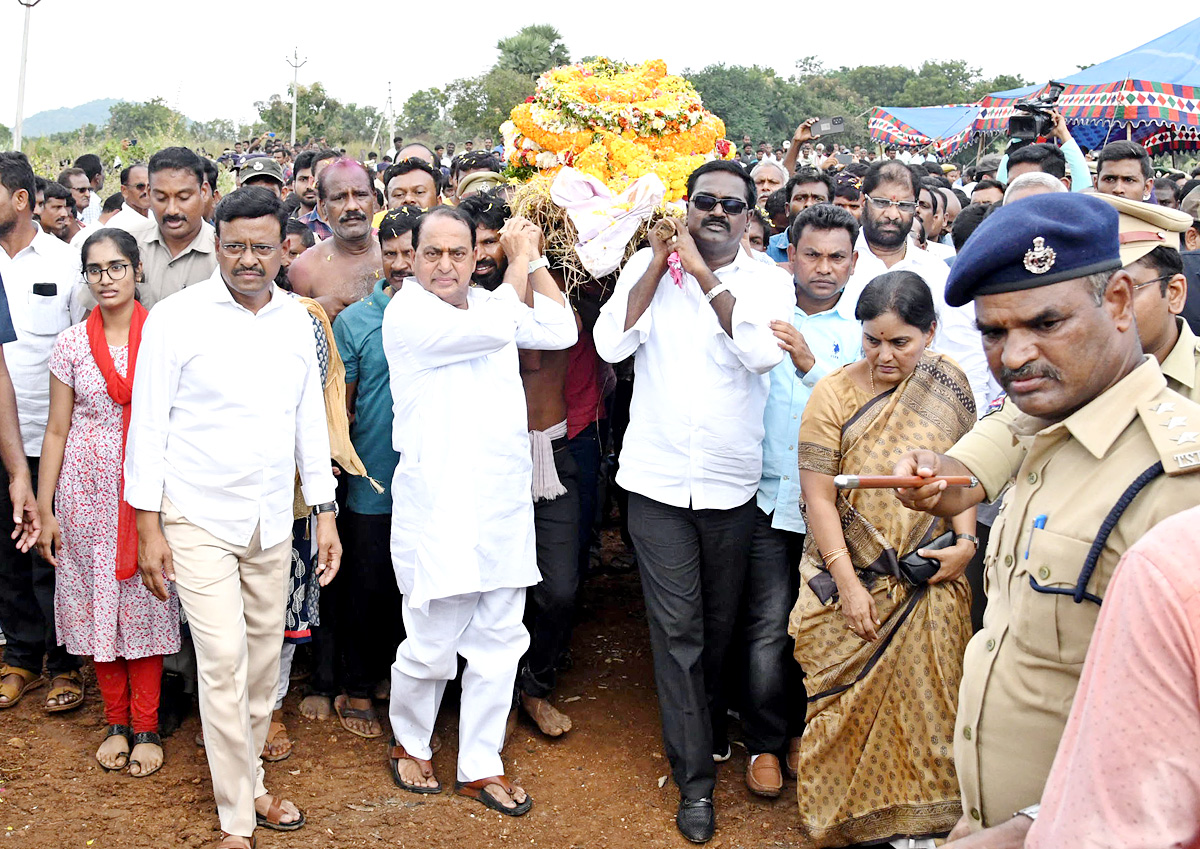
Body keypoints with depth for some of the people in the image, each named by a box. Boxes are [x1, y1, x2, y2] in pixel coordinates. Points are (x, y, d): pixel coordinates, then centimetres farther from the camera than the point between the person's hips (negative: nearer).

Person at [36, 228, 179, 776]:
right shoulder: (71, 344, 3)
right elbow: (57, 431, 5)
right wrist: (44, 510, 2)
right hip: (87, 491, 2)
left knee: (143, 602, 2)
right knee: (95, 603, 7)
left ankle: (146, 728, 14)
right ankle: (116, 723, 22)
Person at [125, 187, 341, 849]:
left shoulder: (297, 322, 5)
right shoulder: (175, 318, -7)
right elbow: (148, 426, -5)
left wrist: (325, 512, 10)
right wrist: (148, 527, -7)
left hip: (273, 521, 4)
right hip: (198, 520, -4)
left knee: (263, 661, 11)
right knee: (224, 664, -7)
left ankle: (248, 780, 30)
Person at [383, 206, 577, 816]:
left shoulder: (486, 303, 13)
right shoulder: (407, 314, -9)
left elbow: (561, 331, 10)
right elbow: (494, 328, -20)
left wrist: (534, 259, 7)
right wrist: (520, 255, -6)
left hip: (503, 502, 6)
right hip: (438, 506, -6)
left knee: (500, 641, 10)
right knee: (433, 644, 1)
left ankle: (480, 766, 24)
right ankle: (409, 744, 29)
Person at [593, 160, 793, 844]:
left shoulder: (768, 280, 1)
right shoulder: (649, 266, 4)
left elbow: (763, 351, -18)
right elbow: (612, 343, -10)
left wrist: (703, 273, -16)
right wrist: (660, 261, -11)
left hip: (733, 483, 1)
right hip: (658, 479, 0)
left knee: (720, 624, 15)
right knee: (677, 628, 0)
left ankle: (703, 724, 42)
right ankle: (696, 779, 10)